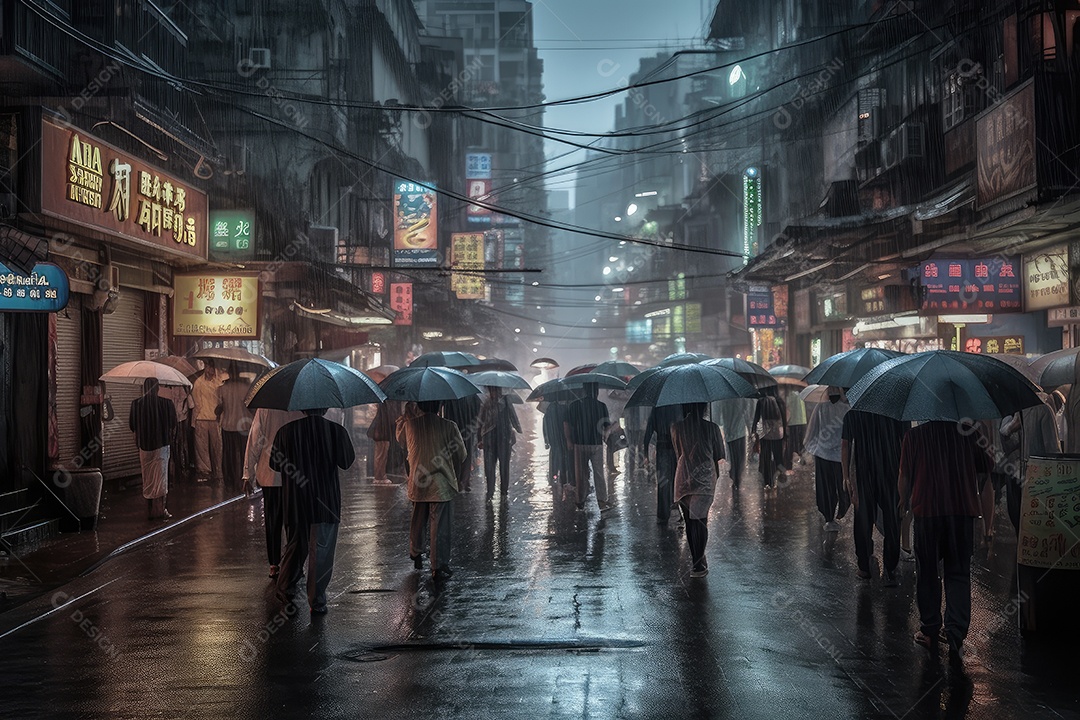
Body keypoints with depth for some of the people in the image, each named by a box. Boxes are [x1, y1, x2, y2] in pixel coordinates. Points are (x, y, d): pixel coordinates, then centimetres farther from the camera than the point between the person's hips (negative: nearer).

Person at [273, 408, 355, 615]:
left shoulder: (286, 431, -4)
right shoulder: (336, 431, -10)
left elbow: (274, 464, 5)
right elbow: (347, 462, -6)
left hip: (295, 502, 2)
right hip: (326, 503, -2)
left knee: (295, 545, 21)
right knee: (321, 551, 5)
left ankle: (285, 589, 31)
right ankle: (317, 602, 8)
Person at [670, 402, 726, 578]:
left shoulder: (676, 428, -3)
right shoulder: (712, 428, -8)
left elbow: (677, 453, 8)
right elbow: (719, 455, 2)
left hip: (683, 478, 2)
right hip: (705, 477, -2)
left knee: (689, 521, 11)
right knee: (700, 520, 0)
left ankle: (696, 559, 19)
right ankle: (699, 564, -2)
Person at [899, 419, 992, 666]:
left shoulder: (914, 436, -1)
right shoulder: (969, 433, 4)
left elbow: (904, 478, 1)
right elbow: (987, 469, 11)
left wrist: (904, 501, 18)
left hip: (927, 510, -1)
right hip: (962, 511, 1)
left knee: (927, 573, 14)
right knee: (958, 574, 7)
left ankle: (930, 631, 22)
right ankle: (956, 638, -3)